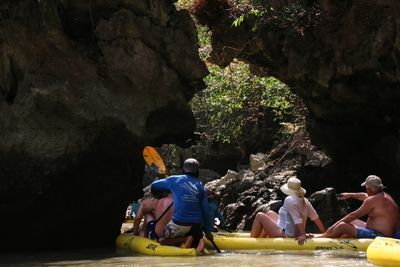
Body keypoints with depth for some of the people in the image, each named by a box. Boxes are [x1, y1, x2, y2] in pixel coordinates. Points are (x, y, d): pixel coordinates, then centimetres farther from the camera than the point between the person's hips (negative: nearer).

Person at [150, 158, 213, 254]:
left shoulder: (174, 180, 5)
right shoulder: (200, 186, 10)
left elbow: (153, 185, 15)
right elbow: (205, 211, 9)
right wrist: (208, 232, 14)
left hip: (179, 223, -4)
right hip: (196, 224, 4)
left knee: (161, 240, 8)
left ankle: (185, 239, -13)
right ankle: (198, 241, -11)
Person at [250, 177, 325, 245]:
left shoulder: (289, 200, -21)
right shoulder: (305, 201, 2)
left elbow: (298, 220, -27)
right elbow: (316, 218, 3)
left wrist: (303, 235, -28)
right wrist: (325, 234, 10)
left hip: (284, 234, -9)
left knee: (259, 216, 1)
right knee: (270, 213, 24)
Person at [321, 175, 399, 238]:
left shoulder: (372, 200, -18)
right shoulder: (384, 195, 13)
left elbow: (354, 215, -14)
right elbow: (364, 196, 33)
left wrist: (335, 225, -7)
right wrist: (350, 195, 48)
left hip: (378, 236, -11)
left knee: (342, 226, -13)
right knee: (352, 221, 24)